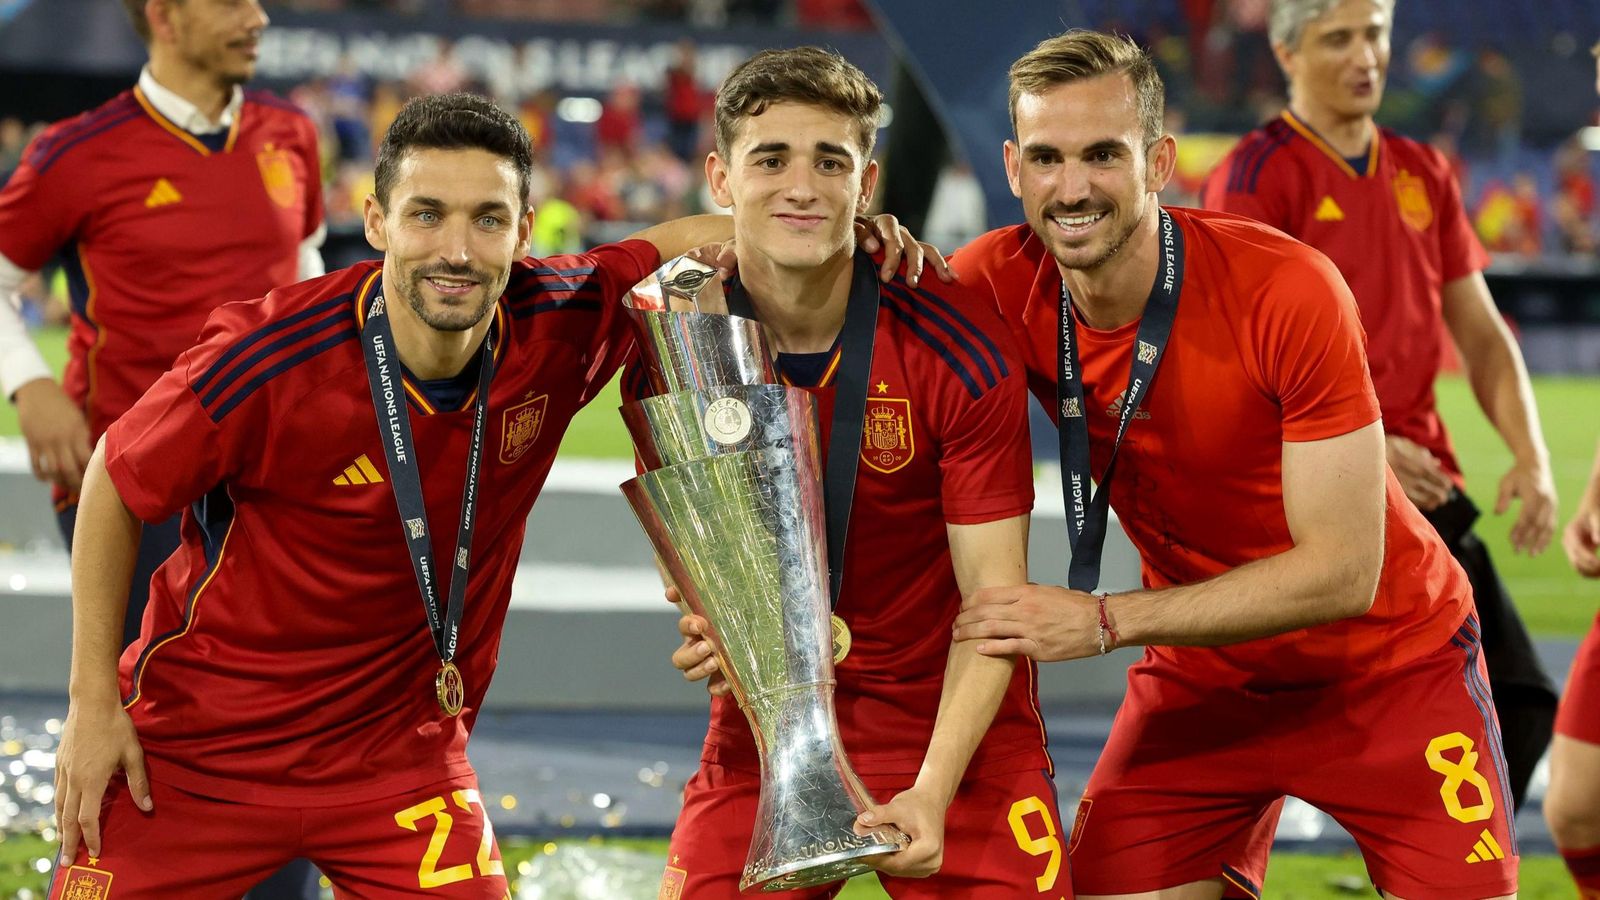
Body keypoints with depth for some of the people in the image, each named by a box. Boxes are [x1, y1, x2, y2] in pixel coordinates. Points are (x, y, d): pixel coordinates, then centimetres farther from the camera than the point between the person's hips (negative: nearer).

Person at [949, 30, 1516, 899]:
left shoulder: (1289, 290, -27)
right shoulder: (998, 285, -16)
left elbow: (1342, 572, -26)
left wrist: (1104, 621, -29)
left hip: (1390, 665, -3)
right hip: (1200, 678, 3)